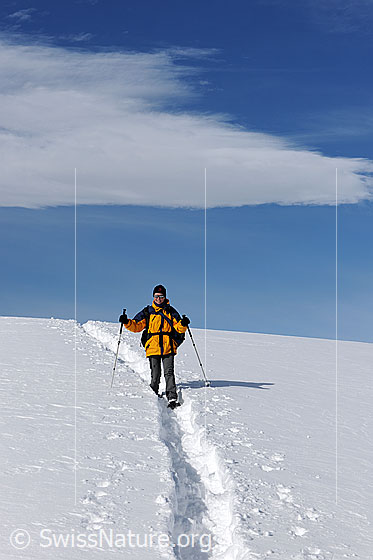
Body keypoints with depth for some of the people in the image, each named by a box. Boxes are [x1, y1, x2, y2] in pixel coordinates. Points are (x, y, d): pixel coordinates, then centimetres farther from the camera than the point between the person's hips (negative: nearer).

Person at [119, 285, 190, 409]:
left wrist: (183, 324, -15)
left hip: (168, 348, -1)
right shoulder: (147, 312, 11)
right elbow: (136, 326, 11)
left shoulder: (171, 311, 10)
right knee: (155, 375, 1)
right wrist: (127, 322, -7)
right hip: (153, 348, 1)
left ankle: (172, 399, -15)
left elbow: (179, 328, 6)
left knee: (169, 373, -10)